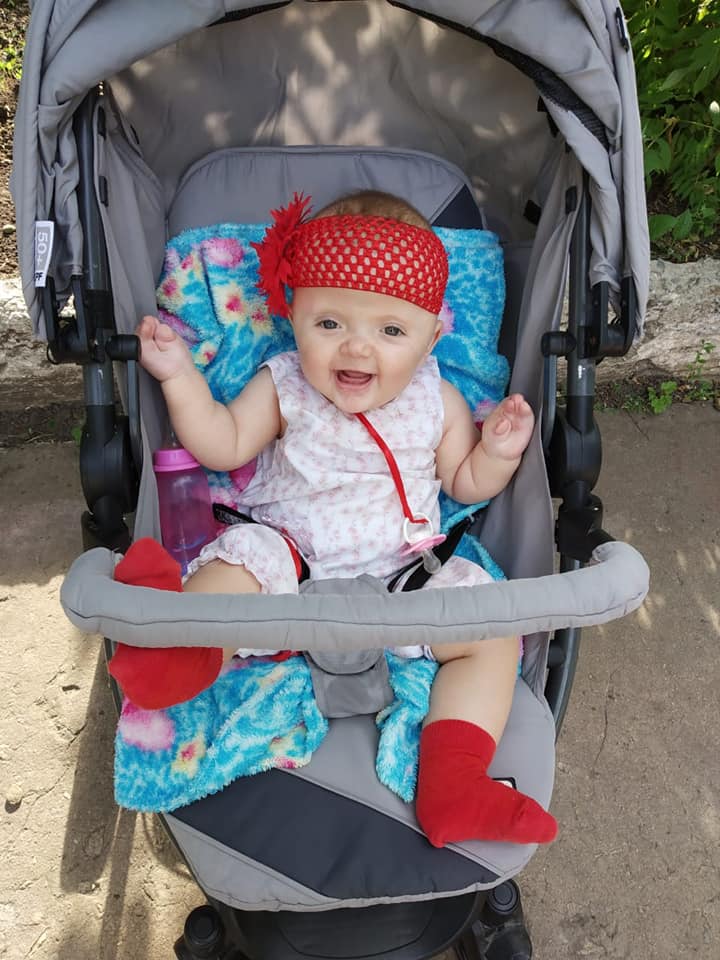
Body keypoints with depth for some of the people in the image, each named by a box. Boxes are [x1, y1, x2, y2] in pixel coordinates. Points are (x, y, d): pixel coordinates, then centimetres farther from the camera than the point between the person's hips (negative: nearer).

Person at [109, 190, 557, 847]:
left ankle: (453, 783, -18)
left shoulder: (438, 403, 1)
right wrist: (180, 375, -9)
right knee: (236, 563, -29)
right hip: (289, 557, 0)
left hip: (405, 571, 1)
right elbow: (223, 447, -1)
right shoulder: (283, 387, -1)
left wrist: (497, 453, -10)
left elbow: (465, 484, 11)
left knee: (492, 634, -14)